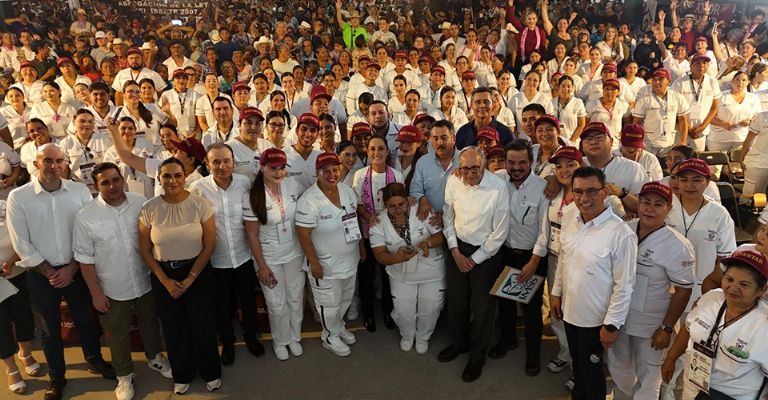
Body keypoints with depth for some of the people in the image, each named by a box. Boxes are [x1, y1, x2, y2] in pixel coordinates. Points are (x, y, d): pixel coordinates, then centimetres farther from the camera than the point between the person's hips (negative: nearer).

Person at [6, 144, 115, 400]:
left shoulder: (80, 191, -6)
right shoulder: (18, 197, -9)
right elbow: (21, 244, -8)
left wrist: (72, 268, -9)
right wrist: (50, 273, -9)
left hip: (77, 270, 1)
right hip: (40, 274, -1)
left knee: (86, 319, 16)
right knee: (50, 327, 15)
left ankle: (94, 359, 41)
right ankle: (57, 377, 34)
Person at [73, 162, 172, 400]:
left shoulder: (141, 203, -9)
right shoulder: (85, 216, -14)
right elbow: (85, 258, -9)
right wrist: (95, 293, -8)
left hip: (146, 281, 2)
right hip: (112, 289, -2)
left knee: (150, 322, 23)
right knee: (118, 333, 15)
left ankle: (154, 358, 48)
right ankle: (124, 375, 38)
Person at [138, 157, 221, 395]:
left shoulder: (200, 204, -13)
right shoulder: (149, 209, -8)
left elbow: (209, 246, -9)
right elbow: (145, 251, -1)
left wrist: (189, 279, -10)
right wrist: (165, 280, -6)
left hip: (198, 272, -1)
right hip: (164, 275, 2)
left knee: (202, 325, 6)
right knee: (173, 328, 14)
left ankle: (211, 373, 31)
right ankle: (182, 375, 37)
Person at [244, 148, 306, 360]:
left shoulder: (292, 185, -10)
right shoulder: (252, 197, -17)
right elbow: (252, 236, -11)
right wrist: (262, 266, -9)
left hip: (295, 254, 3)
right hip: (269, 258, -2)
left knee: (296, 299, 16)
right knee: (277, 305, 11)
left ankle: (294, 337, 41)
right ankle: (280, 341, 37)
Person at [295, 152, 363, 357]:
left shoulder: (347, 190, -3)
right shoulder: (309, 200, -25)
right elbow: (303, 234, -22)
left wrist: (361, 245, 13)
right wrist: (314, 263, -19)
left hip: (350, 260, 7)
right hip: (326, 265, -7)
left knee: (346, 298, 25)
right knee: (330, 304, 12)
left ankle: (339, 327, 50)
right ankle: (331, 337, 37)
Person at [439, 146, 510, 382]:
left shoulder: (499, 187, -21)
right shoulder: (453, 183, -8)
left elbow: (500, 231, -16)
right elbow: (448, 217, 4)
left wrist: (476, 259, -10)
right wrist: (455, 251, -2)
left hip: (486, 252, -4)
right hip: (458, 248, 4)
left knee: (482, 306, 9)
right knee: (455, 299, 17)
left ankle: (477, 356, 32)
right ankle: (458, 342, 44)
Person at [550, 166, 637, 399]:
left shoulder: (620, 234, -25)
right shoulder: (570, 226, -3)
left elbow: (624, 286, -20)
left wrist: (611, 325, -17)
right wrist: (556, 293, 14)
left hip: (595, 319, -6)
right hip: (569, 312, 6)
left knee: (591, 370, 15)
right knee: (577, 364, 26)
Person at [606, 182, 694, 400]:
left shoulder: (678, 246, -18)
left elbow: (683, 290, -14)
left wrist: (666, 328, -14)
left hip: (650, 325, -5)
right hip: (617, 317, 5)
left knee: (647, 377, 15)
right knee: (618, 368, 25)